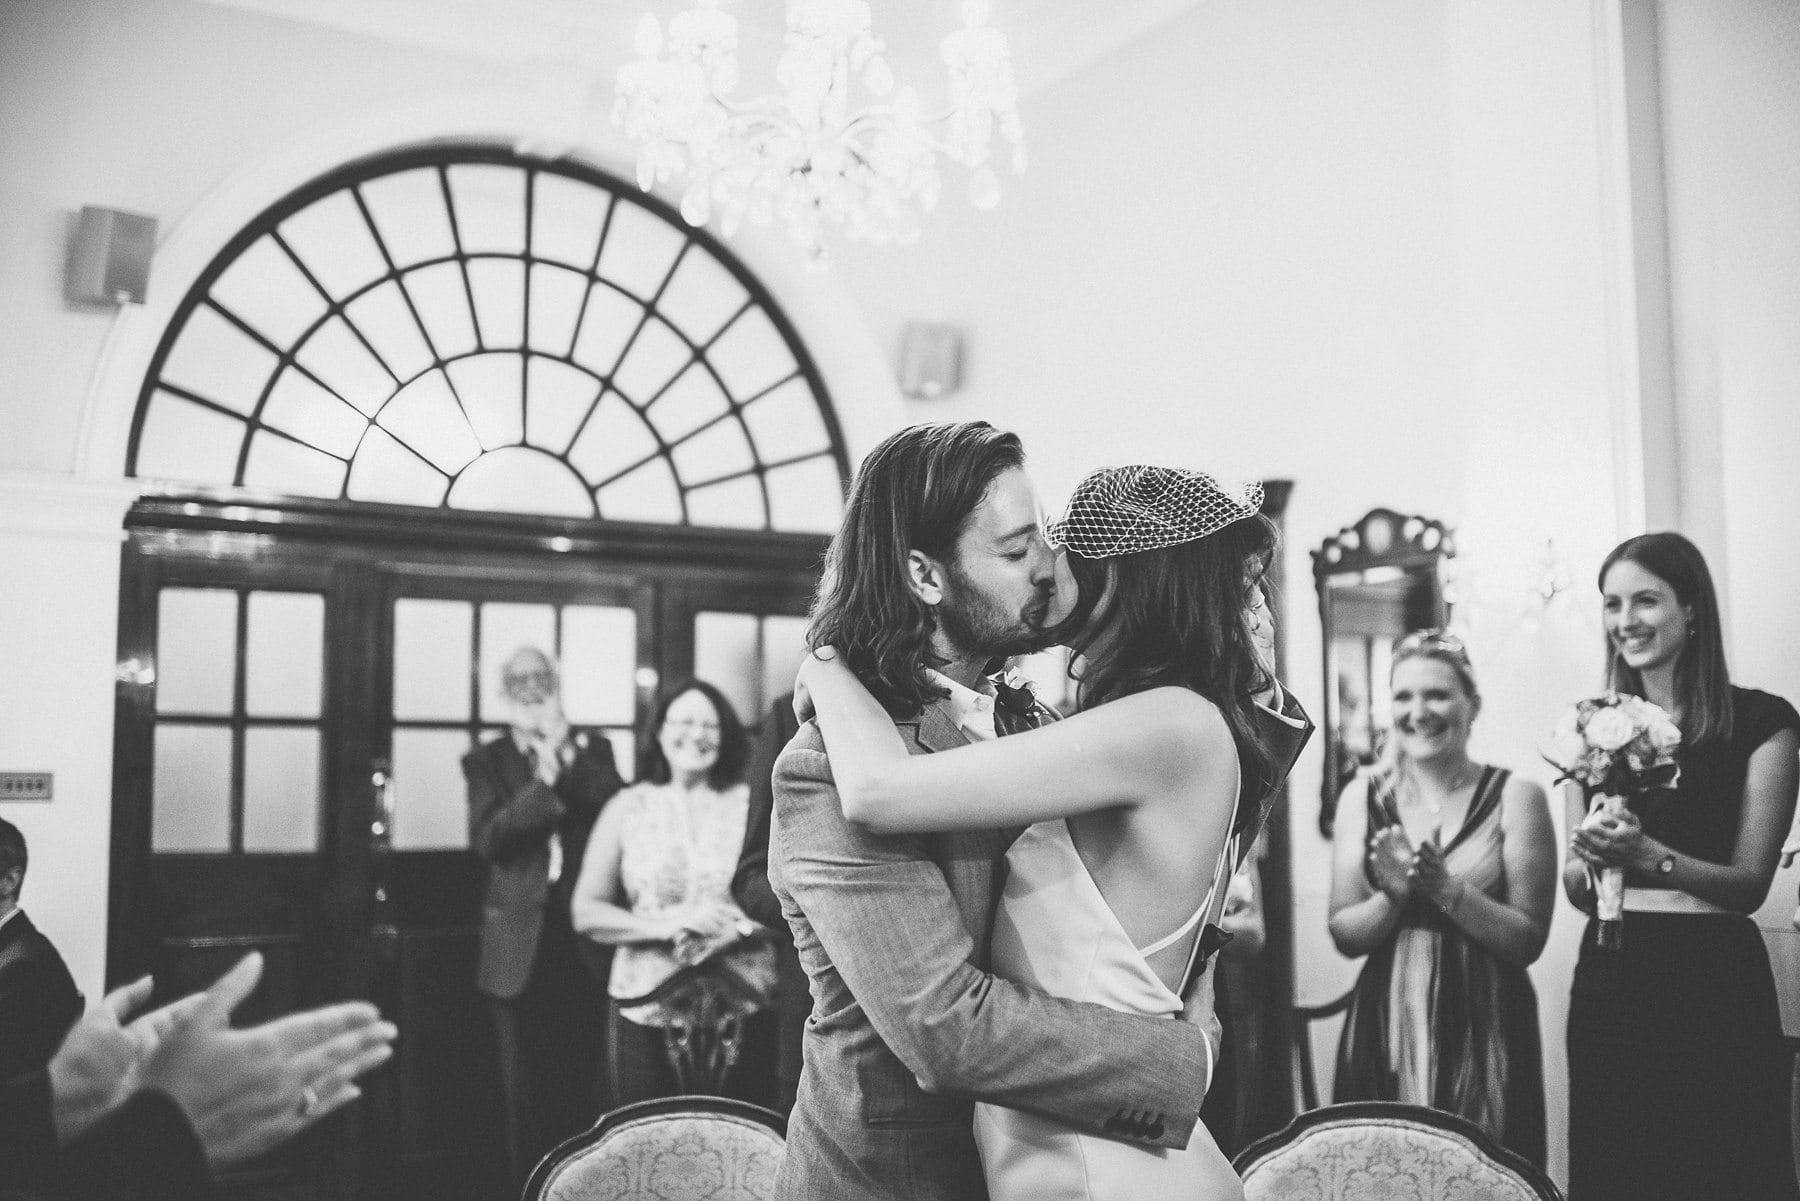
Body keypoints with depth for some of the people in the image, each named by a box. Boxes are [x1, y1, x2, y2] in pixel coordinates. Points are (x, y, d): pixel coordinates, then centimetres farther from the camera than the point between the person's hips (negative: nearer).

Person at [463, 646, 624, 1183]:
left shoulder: (592, 750, 8)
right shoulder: (486, 760, 4)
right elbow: (488, 838, -11)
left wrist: (568, 755, -14)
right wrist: (545, 781, -19)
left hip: (587, 933, 1)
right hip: (522, 942, -1)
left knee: (589, 1081, 5)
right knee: (528, 1084, 8)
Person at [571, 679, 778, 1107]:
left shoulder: (750, 805, 6)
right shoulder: (629, 807, 7)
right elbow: (585, 913, 3)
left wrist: (738, 927, -15)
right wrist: (668, 924, -11)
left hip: (743, 1007, 0)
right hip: (647, 1009, 0)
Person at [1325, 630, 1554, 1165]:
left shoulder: (1514, 796, -3)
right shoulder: (1363, 797, 4)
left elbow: (1528, 941, -6)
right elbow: (1344, 934, 4)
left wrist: (1445, 888, -17)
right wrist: (1392, 898, -14)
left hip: (1485, 1030, -2)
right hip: (1385, 1027, 2)